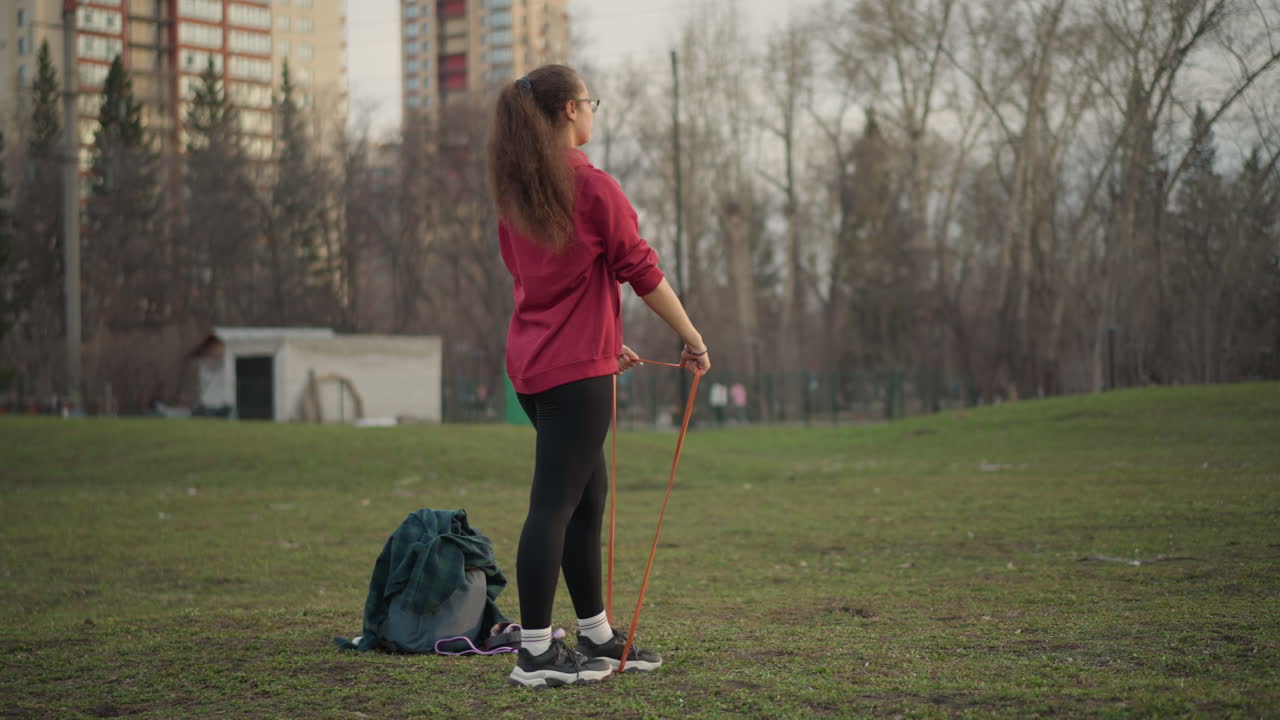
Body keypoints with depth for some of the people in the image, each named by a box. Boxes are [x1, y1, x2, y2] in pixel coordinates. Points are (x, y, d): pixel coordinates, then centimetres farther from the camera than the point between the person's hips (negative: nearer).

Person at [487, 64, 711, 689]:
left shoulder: (514, 191, 12)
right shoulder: (591, 186, -12)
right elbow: (641, 270, -9)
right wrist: (693, 339, 1)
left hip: (532, 358, 9)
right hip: (575, 367, -9)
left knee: (587, 496, 16)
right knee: (555, 503, -7)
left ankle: (597, 637, 25)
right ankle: (535, 654, -5)